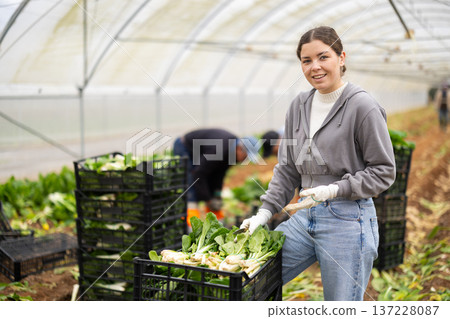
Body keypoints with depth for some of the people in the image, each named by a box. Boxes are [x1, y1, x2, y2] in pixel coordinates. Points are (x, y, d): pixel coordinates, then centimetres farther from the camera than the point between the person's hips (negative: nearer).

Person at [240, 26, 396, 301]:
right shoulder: (299, 106, 9)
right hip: (304, 216, 6)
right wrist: (266, 211, 5)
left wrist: (334, 190, -19)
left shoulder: (362, 106, -10)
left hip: (347, 220, -6)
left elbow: (384, 171, -8)